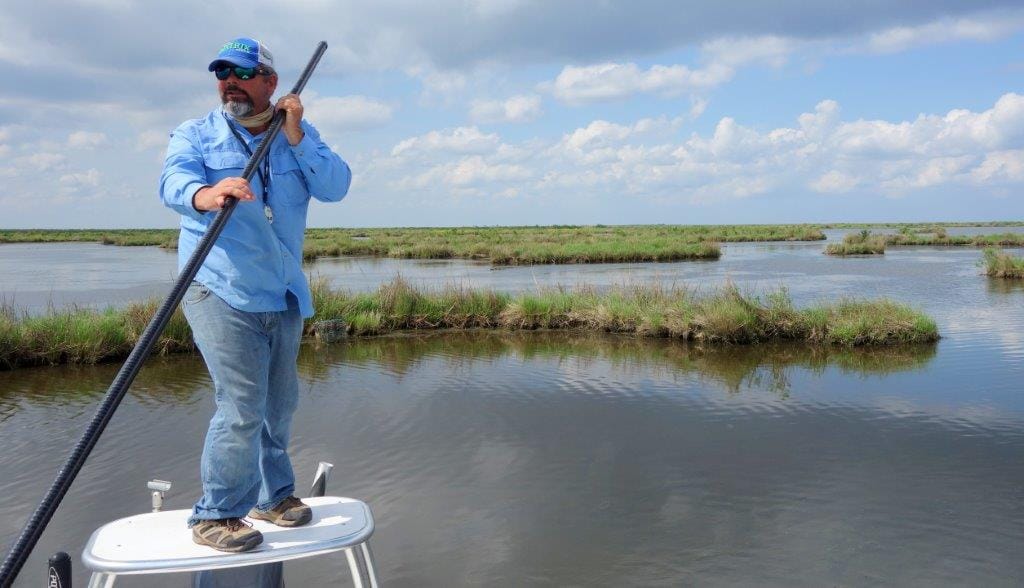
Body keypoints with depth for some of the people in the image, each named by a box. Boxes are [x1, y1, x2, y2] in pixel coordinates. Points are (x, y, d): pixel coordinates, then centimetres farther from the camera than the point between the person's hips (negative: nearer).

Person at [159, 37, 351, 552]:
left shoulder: (299, 137, 12)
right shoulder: (194, 134, 2)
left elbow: (335, 187, -2)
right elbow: (173, 181, -19)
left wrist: (294, 135, -13)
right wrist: (205, 194, -42)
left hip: (284, 296, 5)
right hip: (221, 294, -4)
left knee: (279, 403, 14)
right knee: (243, 405, -12)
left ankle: (272, 496, 32)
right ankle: (215, 517, 4)